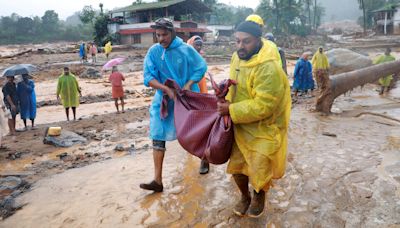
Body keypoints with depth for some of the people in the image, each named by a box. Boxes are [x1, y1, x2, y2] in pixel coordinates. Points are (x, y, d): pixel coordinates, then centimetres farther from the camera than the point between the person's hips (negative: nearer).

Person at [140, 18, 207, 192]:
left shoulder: (186, 49, -11)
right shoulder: (153, 51, -6)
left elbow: (201, 67, -4)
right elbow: (148, 77, -10)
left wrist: (188, 85, -17)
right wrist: (166, 89, -23)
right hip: (163, 99, 2)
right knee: (158, 137, -4)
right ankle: (157, 180, 1)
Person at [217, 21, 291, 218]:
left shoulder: (268, 68, -28)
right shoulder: (237, 57, -2)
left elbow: (262, 106, -30)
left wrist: (231, 110, -25)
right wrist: (228, 101, -6)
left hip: (264, 129, -7)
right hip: (241, 125, 7)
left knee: (258, 170, 3)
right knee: (236, 165, 13)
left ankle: (259, 196, 37)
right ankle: (245, 196, 41)